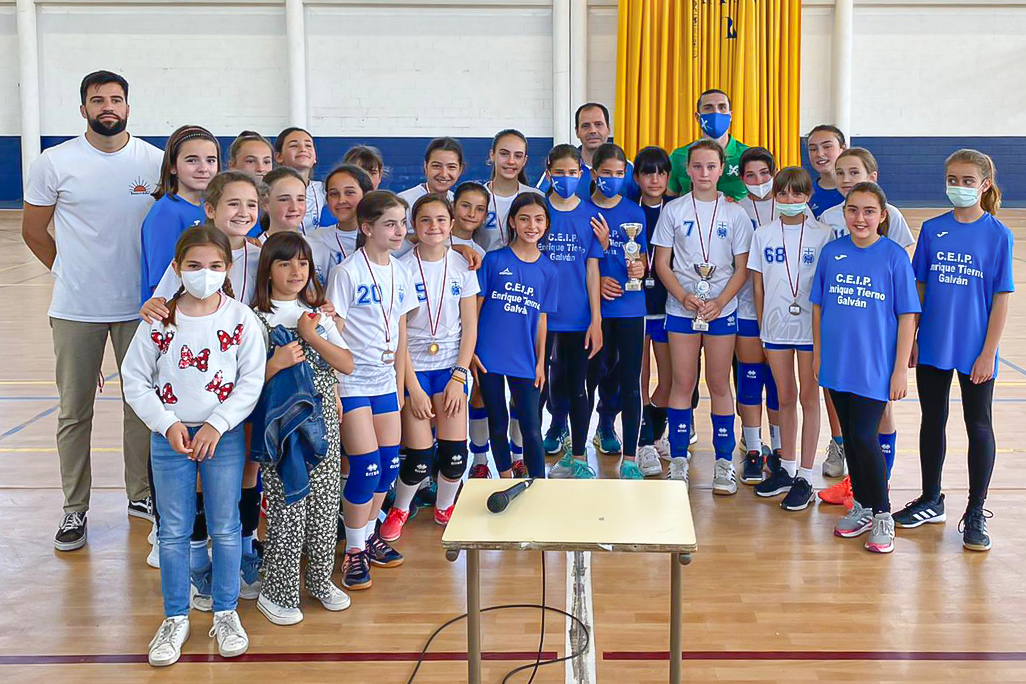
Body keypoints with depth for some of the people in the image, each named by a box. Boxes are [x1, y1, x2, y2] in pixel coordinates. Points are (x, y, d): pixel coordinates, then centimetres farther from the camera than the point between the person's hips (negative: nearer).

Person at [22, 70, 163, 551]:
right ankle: (75, 508, 17)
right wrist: (70, 272, 9)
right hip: (76, 309, -1)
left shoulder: (156, 161, 0)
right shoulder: (55, 163, -4)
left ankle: (141, 495, 26)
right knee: (74, 411, 5)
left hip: (139, 307, 2)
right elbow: (33, 230, 6)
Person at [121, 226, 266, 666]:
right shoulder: (159, 320, -4)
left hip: (224, 435, 0)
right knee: (173, 531, 8)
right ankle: (175, 619, 21)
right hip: (170, 436, 1)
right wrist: (168, 425, -10)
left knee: (225, 528, 7)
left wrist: (217, 425, -14)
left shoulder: (240, 318, -5)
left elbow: (252, 381, -6)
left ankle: (225, 614, 23)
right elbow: (135, 380, -1)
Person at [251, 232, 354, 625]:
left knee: (325, 504, 9)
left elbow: (347, 365, 2)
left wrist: (311, 336, -7)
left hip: (323, 420, 5)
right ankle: (277, 592, 11)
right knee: (287, 507, -4)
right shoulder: (258, 319, -4)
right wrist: (276, 363, -25)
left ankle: (320, 581, 26)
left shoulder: (317, 314, 12)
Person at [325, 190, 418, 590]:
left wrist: (400, 385, 13)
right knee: (366, 467, -9)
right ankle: (354, 551, 7)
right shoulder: (347, 272, -11)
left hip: (385, 381, 6)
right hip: (351, 381, -6)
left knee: (389, 464, 6)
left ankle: (368, 534, 26)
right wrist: (331, 390, -14)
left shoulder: (400, 273, 7)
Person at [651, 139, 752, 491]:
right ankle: (678, 460, 12)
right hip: (681, 308, 0)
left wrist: (719, 302, -13)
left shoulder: (735, 213, 2)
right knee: (682, 383, 3)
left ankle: (724, 462, 12)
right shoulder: (673, 210, 3)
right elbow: (661, 264, 1)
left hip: (722, 308, 0)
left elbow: (742, 268, 1)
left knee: (719, 383, 3)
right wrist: (685, 297, -13)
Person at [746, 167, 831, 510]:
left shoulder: (822, 234, -3)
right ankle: (786, 469, 25)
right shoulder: (763, 234, 4)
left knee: (808, 397, 3)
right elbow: (758, 285, 7)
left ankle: (804, 478, 8)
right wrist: (762, 327, 5)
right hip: (775, 327, 3)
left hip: (810, 325, -3)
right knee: (785, 397, 13)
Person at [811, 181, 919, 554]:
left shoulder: (895, 256, -7)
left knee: (864, 436, -7)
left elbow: (907, 317, -6)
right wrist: (817, 352, 8)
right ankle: (861, 506, 29)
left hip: (875, 366, -4)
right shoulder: (832, 252, 2)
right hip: (837, 363, 4)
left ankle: (882, 514, 11)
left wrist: (901, 369, -8)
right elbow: (819, 305, 10)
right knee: (850, 436, 12)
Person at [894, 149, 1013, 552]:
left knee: (978, 426, 7)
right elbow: (919, 288, 6)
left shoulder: (998, 235, -7)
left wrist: (988, 353, -11)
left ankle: (975, 514, 18)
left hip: (974, 350, -3)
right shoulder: (932, 230, 2)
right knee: (932, 421, 14)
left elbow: (1002, 298, -7)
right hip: (932, 347, 3)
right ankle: (930, 500, 31)